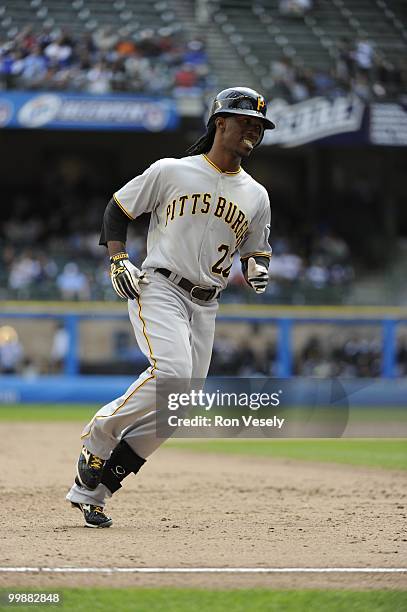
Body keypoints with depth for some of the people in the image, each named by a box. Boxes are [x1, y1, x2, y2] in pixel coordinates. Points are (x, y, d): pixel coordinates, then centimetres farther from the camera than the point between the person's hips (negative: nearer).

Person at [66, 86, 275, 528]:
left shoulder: (256, 197, 13)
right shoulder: (171, 172, 2)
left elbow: (255, 251, 20)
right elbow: (117, 209, 9)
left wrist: (257, 269, -4)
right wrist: (117, 260, -5)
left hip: (204, 307, 5)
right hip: (158, 288, -5)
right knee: (171, 371, -30)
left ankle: (91, 490, 6)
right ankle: (99, 433, -8)